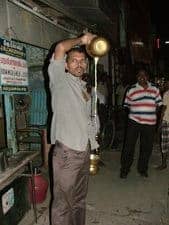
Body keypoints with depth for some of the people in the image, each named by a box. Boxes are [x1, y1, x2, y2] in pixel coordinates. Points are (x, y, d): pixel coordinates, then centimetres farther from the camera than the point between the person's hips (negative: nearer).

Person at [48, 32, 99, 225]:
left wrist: (93, 146, 20)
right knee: (63, 203, 3)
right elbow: (60, 48, -23)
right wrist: (81, 40, -7)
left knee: (79, 200, 21)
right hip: (66, 152, -7)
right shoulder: (60, 80, -6)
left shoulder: (83, 86, 16)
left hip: (84, 150, 8)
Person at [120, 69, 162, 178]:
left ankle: (143, 168, 29)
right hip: (134, 122, -2)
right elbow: (127, 105, 5)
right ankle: (125, 169, 15)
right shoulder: (132, 90, 1)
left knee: (147, 147, 11)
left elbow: (158, 104, 11)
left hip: (150, 124, 3)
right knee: (129, 146, 0)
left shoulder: (154, 89, 8)